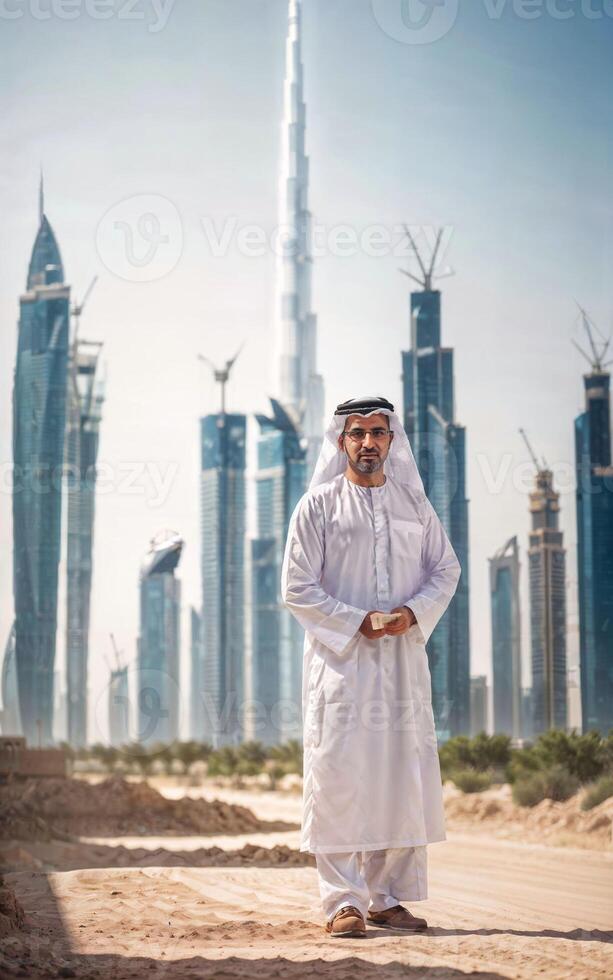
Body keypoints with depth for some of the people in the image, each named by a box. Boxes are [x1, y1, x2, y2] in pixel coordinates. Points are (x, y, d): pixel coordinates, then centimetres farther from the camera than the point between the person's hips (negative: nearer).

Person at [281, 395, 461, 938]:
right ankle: (344, 902, -3)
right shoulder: (318, 505, 1)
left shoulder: (415, 503, 12)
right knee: (339, 776, -7)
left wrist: (414, 613, -6)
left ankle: (388, 897, 12)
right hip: (341, 658, -3)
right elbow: (297, 587, -3)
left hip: (403, 658, 4)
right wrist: (356, 623, -13)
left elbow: (446, 568, 13)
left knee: (403, 775, 3)